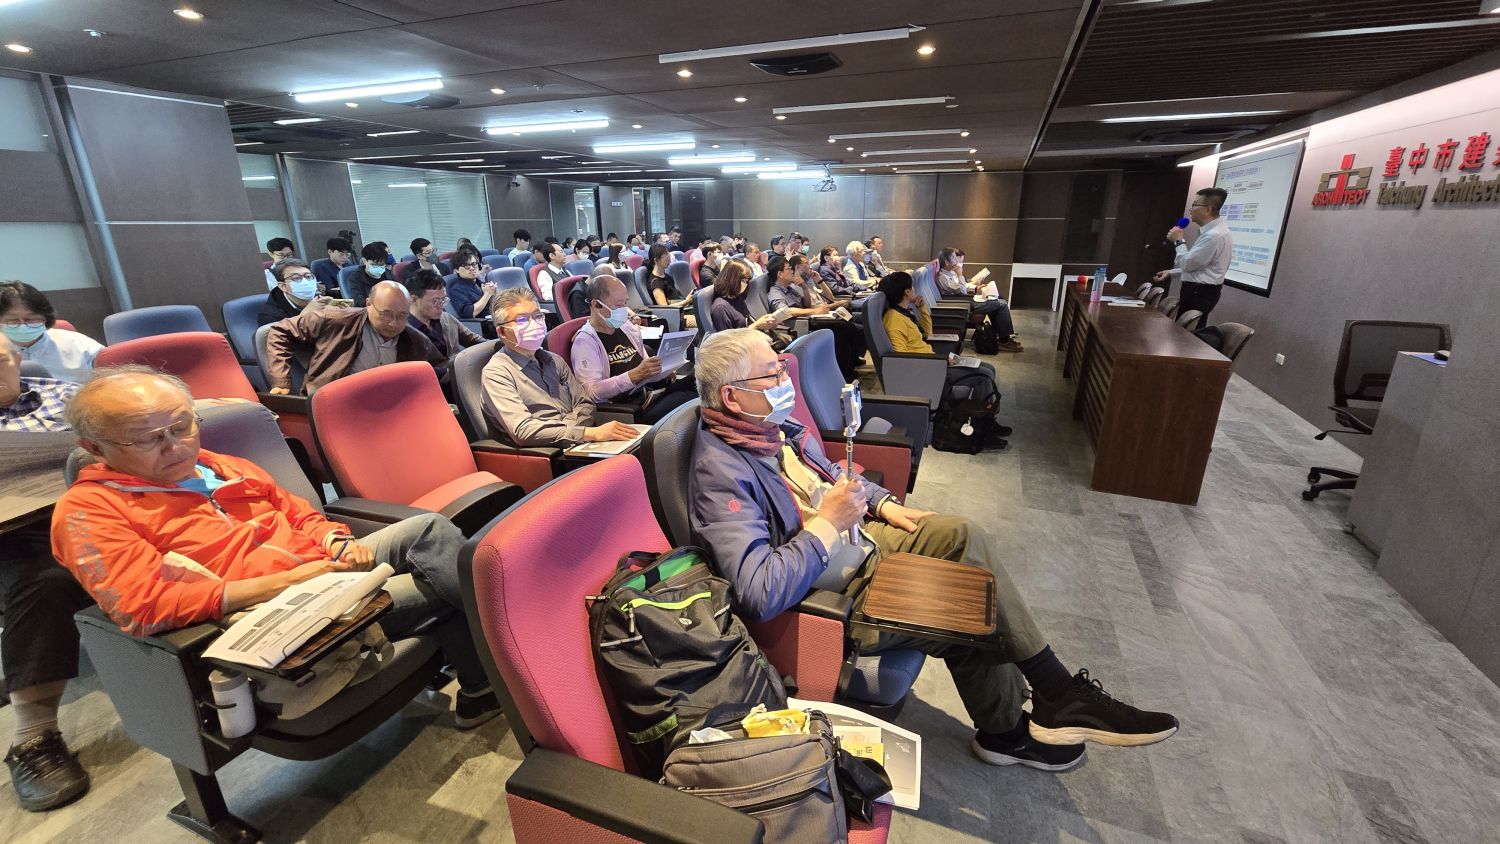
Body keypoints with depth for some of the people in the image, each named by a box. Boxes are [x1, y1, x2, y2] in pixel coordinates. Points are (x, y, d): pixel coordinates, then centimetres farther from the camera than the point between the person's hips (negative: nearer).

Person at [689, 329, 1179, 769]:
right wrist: (828, 522, -29)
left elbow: (832, 476, 19)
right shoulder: (720, 473, -28)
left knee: (961, 535, -1)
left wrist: (883, 503, 3)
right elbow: (760, 593, -36)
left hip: (854, 541, 9)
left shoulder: (771, 426, 1)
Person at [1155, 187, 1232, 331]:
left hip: (1200, 293, -10)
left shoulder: (1215, 235, -21)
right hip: (1198, 290, 10)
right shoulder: (1210, 231, 13)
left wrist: (1178, 240, -8)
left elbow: (1188, 264, -19)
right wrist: (1171, 273, 14)